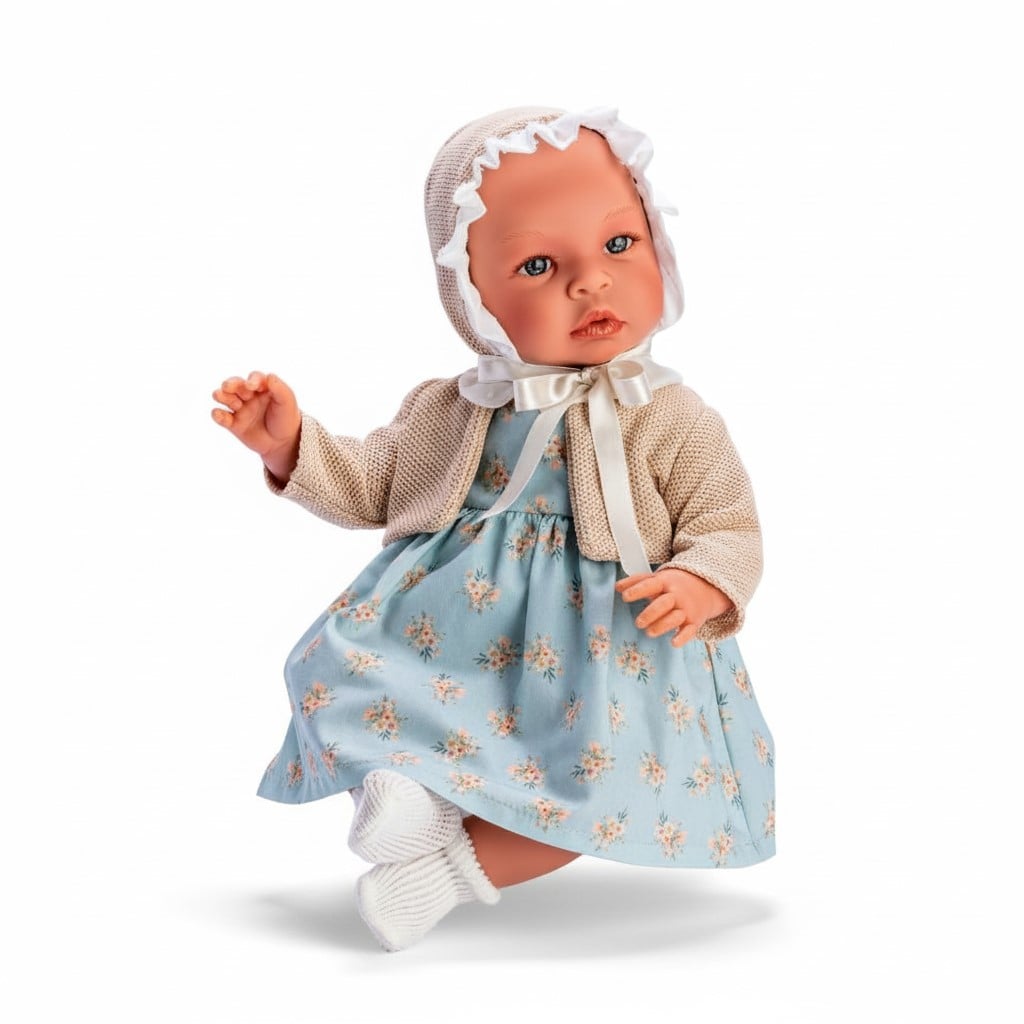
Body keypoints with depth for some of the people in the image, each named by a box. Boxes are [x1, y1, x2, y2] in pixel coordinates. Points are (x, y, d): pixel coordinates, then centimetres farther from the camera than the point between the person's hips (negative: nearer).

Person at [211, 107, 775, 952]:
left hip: (600, 647, -3)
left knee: (612, 777, -26)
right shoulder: (449, 413, 7)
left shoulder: (673, 421, -4)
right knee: (337, 676, -17)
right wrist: (292, 444, 2)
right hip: (447, 635, 3)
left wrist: (697, 588, -24)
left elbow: (729, 533, -2)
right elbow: (369, 489, 17)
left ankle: (463, 863, -12)